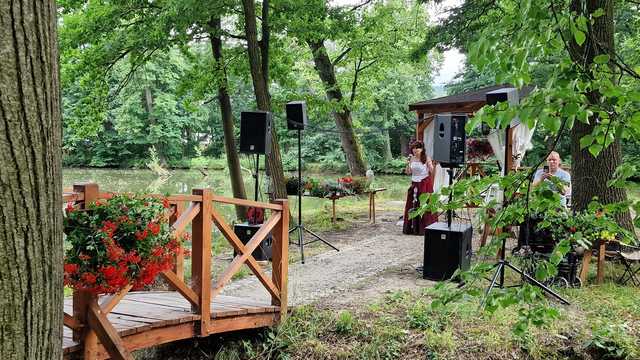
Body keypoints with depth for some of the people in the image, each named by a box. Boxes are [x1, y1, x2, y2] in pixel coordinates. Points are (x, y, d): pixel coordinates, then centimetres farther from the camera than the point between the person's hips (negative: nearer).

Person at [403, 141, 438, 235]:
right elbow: (408, 172, 7)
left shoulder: (426, 158, -6)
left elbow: (432, 171, -12)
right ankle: (412, 228, 10)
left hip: (425, 184, -5)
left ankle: (425, 227, -1)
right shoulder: (411, 159, 7)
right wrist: (408, 163, -5)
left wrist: (430, 164, -27)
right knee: (413, 205, 3)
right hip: (414, 184, 5)